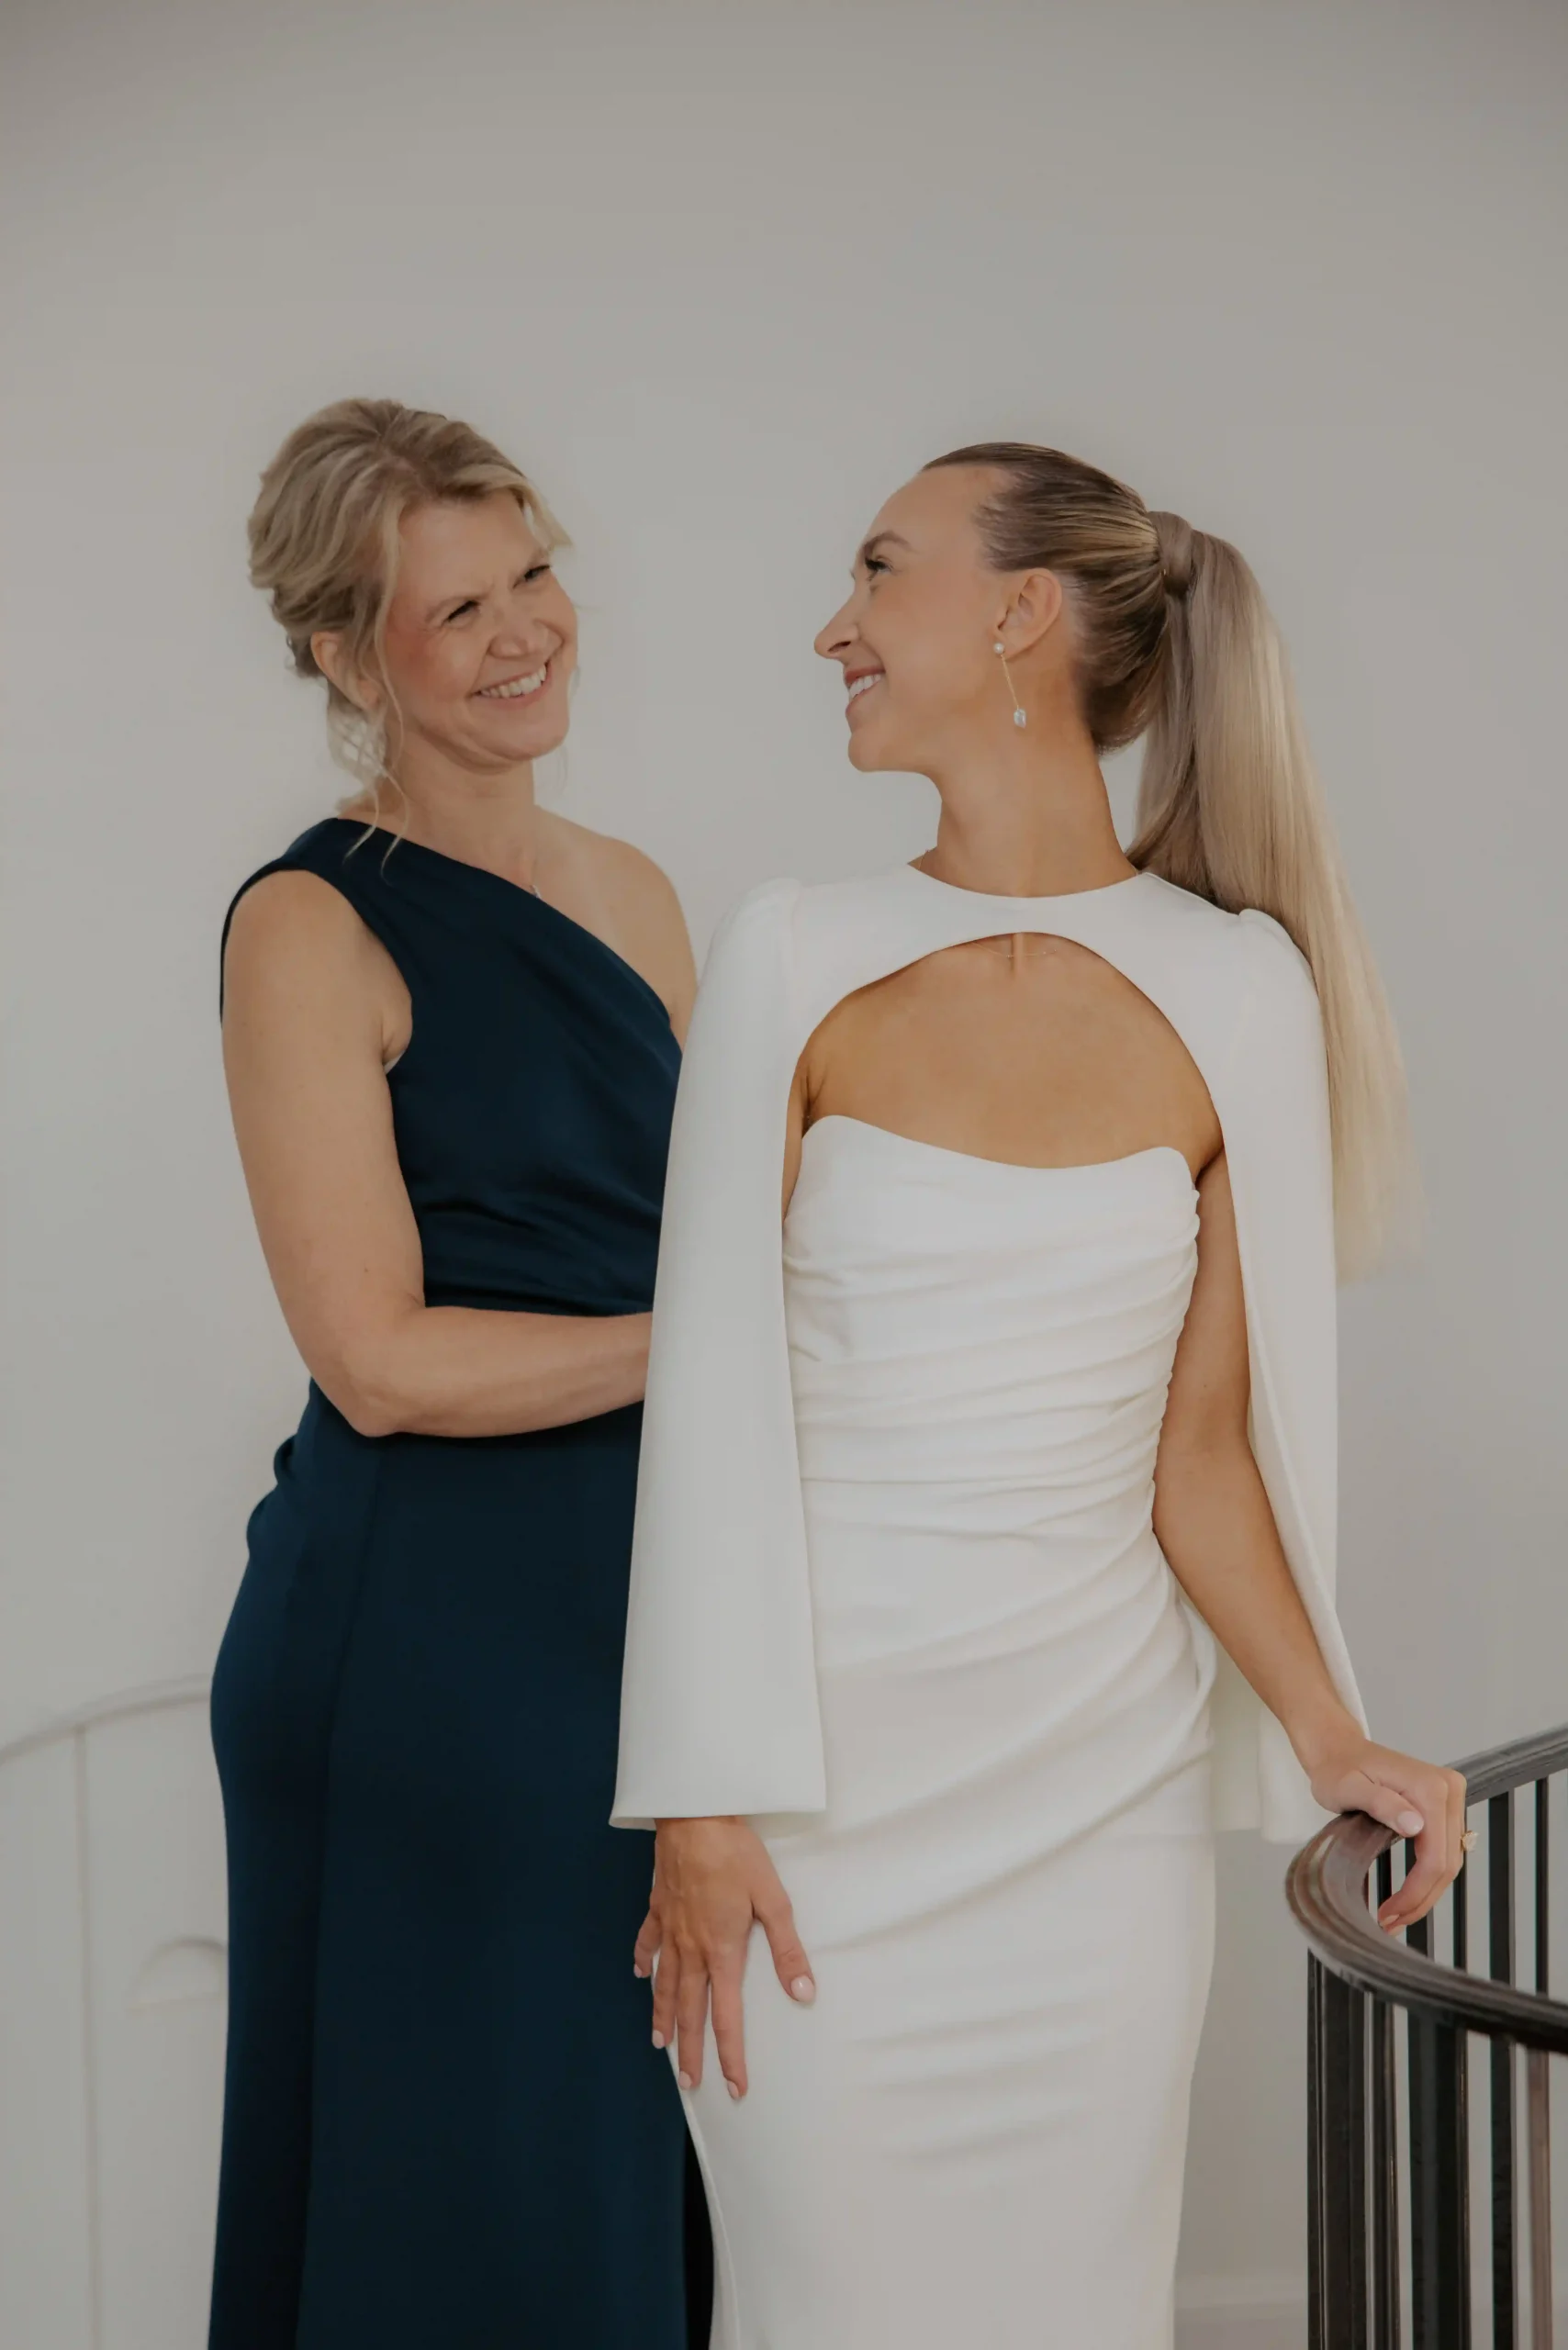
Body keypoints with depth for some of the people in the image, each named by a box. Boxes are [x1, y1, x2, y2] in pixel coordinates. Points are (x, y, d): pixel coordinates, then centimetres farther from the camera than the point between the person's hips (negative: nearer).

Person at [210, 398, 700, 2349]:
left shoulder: (630, 900, 11)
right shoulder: (311, 927, -9)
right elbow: (381, 1358, -15)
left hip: (643, 1613, 6)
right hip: (416, 1651, -6)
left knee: (628, 2177, 13)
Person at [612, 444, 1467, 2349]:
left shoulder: (1238, 988, -1)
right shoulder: (798, 961, -3)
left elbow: (1200, 1444, 1)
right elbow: (715, 1401, -4)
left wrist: (1330, 1740, -10)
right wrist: (703, 1813, -8)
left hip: (1103, 1796, 1)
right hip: (824, 1795, -1)